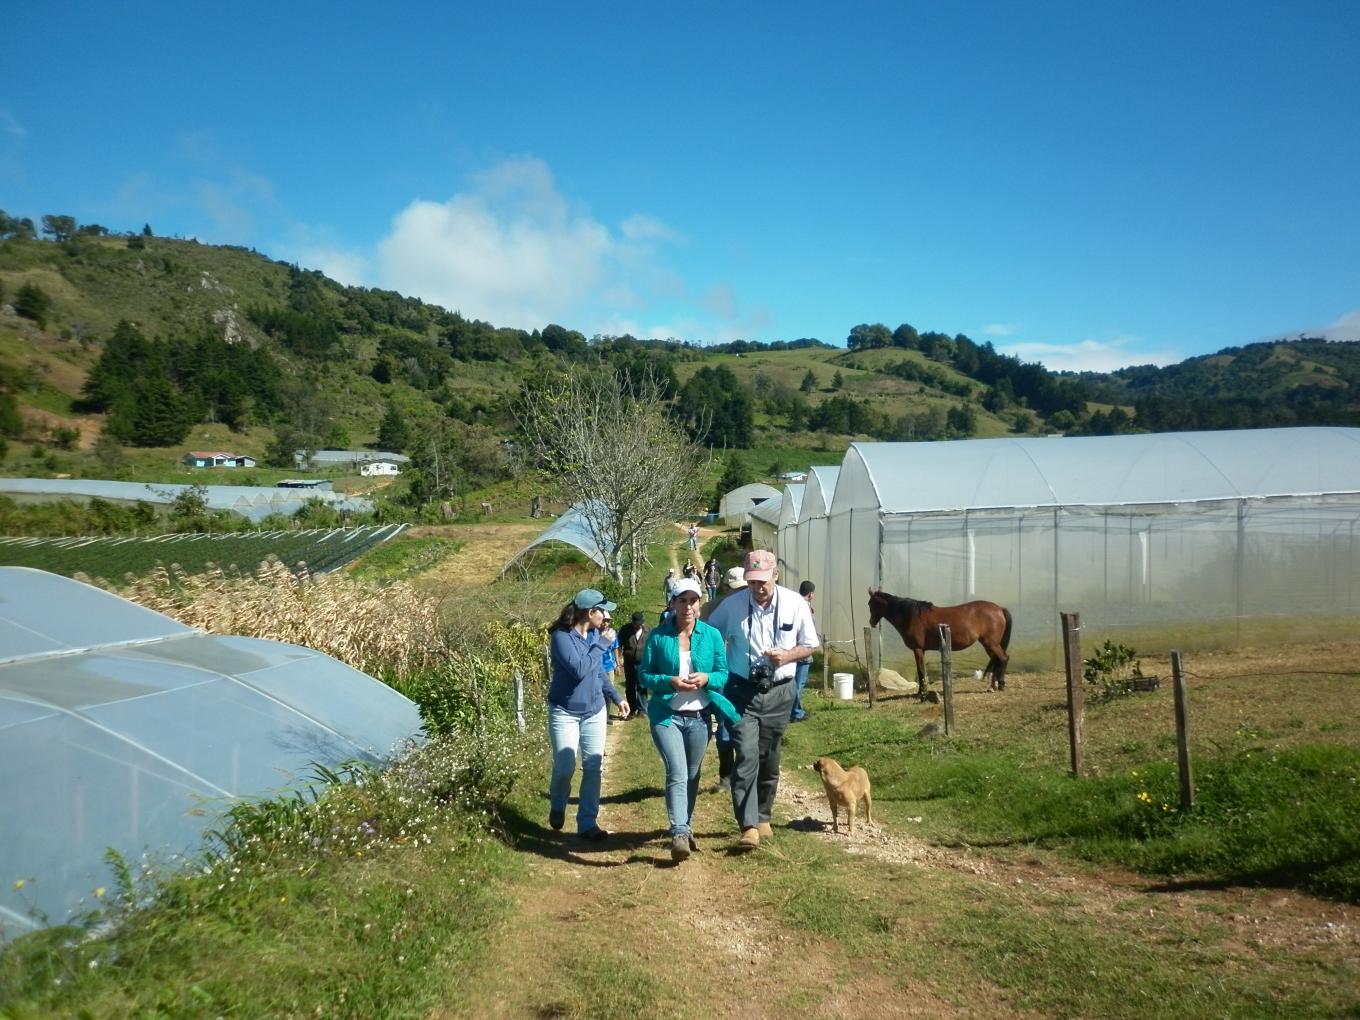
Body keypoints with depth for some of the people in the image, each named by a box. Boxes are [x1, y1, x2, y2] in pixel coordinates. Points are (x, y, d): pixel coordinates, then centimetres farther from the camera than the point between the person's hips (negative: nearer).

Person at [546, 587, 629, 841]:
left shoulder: (595, 634, 1)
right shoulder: (561, 636, -17)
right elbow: (580, 669, -28)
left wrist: (616, 697, 16)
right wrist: (602, 644, -20)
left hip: (594, 711, 5)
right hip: (565, 712, -5)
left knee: (593, 767, 2)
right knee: (565, 767, -5)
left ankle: (588, 823, 12)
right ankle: (557, 806, 27)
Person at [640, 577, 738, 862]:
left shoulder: (712, 635, 1)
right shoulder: (658, 636, -5)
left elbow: (724, 674, 3)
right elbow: (644, 675, -3)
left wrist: (706, 678, -19)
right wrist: (669, 682, -22)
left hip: (699, 716, 3)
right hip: (666, 715, -3)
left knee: (692, 775, 16)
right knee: (677, 774, -17)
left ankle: (686, 828, 34)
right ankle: (679, 834, -16)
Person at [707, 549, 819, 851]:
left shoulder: (795, 604, -5)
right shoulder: (731, 605, -6)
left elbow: (810, 645, 5)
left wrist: (788, 656, -14)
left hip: (778, 692, 2)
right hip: (743, 691, -1)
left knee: (768, 760, 13)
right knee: (746, 757, -13)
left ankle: (763, 817, 31)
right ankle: (749, 826, -12)